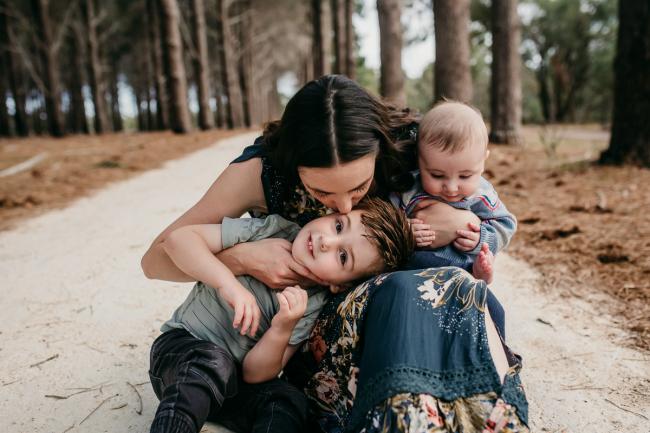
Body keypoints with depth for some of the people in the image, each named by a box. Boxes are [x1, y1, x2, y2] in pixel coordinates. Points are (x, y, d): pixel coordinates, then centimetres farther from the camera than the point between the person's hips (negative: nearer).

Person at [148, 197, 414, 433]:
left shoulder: (312, 308, -12)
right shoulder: (270, 230, -15)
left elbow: (254, 372, -14)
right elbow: (178, 239, -22)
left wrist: (282, 330, -32)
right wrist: (230, 283, -35)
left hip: (231, 386, 1)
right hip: (180, 347, 0)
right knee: (215, 361, -35)